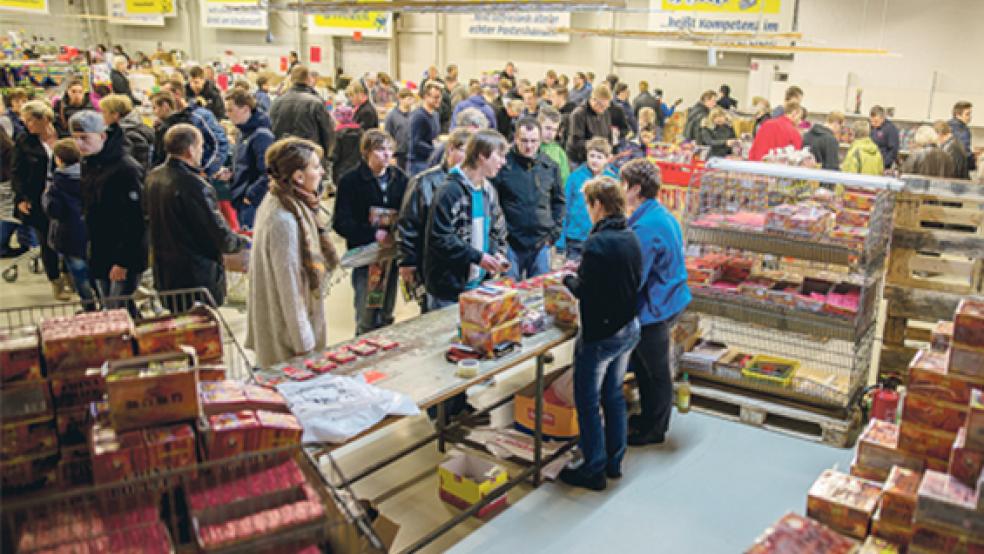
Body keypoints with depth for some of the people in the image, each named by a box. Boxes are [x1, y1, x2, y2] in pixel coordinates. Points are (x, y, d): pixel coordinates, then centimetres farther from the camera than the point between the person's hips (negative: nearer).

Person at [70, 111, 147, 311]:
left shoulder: (126, 168, -17)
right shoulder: (88, 165, 10)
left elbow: (134, 221, -21)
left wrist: (123, 261, -21)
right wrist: (92, 253, 13)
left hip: (124, 259, -8)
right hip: (99, 257, 8)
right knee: (110, 311, 15)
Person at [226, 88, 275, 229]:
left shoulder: (261, 135, -18)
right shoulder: (245, 132, 12)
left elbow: (268, 172, -24)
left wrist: (252, 196, -19)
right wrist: (230, 172, 8)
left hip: (253, 204, -9)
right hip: (241, 201, 9)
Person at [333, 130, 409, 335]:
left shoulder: (399, 178, 4)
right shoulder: (351, 181, -9)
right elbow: (341, 223, -12)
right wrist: (374, 234, -22)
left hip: (391, 254, 4)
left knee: (386, 316, 15)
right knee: (366, 320, 2)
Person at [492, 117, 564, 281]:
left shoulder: (550, 167, 5)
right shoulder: (503, 164, -6)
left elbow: (559, 200, 15)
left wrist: (555, 231, 6)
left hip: (541, 243, 3)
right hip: (510, 243, -3)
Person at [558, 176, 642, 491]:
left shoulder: (598, 243, -23)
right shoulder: (631, 238, 3)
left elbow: (584, 291, -20)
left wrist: (567, 279, 1)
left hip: (599, 335, -8)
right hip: (628, 329, 8)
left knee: (588, 402, 6)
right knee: (614, 395, 20)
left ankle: (593, 470, 15)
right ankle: (614, 462, 31)